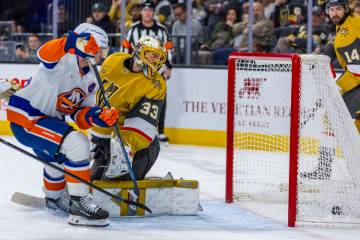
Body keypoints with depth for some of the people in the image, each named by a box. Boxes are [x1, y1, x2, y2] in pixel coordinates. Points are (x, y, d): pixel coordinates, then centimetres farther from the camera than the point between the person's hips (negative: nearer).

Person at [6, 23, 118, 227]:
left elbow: (80, 116, 4)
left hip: (47, 119, 11)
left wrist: (99, 116, -18)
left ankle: (54, 197, 62)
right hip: (24, 117, -11)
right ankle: (78, 203, -21)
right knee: (76, 144, -26)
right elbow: (45, 54, -43)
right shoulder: (63, 61, -18)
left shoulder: (90, 80, 8)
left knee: (61, 154, 33)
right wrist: (76, 44, -57)